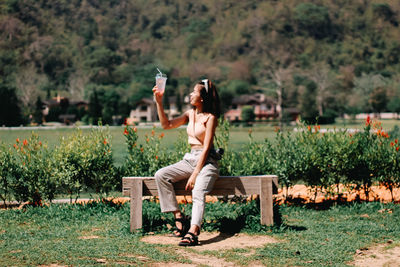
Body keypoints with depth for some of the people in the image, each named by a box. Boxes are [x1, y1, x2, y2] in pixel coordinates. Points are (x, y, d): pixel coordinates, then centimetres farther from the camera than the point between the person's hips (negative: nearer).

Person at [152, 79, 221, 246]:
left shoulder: (210, 117, -9)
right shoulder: (190, 114, 13)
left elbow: (206, 147, -15)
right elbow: (166, 124, 14)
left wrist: (195, 174, -20)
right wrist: (159, 102, 4)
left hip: (207, 161, -7)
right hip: (190, 159, 7)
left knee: (198, 193, -31)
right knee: (160, 175, -13)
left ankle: (192, 233, -49)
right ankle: (179, 217, -14)